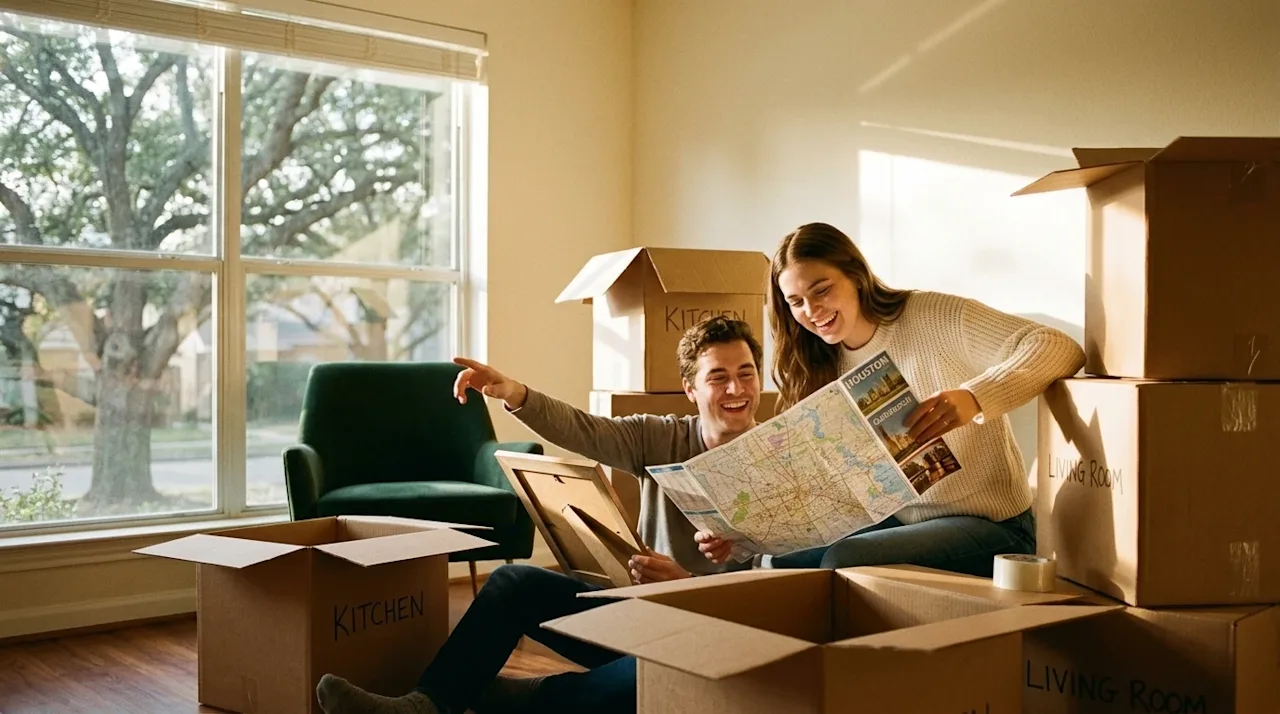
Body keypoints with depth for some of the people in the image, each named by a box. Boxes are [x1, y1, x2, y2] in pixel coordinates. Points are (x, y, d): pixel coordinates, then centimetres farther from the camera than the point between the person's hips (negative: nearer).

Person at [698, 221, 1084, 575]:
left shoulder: (934, 318, -15)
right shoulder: (826, 364, 4)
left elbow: (1060, 348, -24)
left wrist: (973, 398, -41)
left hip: (992, 526, -6)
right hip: (900, 521, 6)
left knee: (844, 561, -27)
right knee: (778, 563, -10)